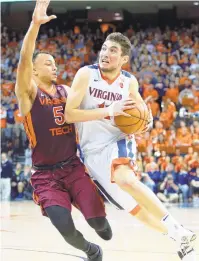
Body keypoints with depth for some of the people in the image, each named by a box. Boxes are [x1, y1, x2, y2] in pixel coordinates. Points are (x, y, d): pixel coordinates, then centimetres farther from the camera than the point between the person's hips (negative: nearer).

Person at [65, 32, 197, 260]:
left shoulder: (129, 81, 0)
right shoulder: (86, 74, -8)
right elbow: (68, 114, -15)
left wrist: (147, 120, -4)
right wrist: (108, 111, -24)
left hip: (118, 142, -1)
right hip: (93, 151, 1)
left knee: (125, 179, -35)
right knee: (133, 206, -2)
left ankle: (178, 230, -28)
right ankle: (178, 237, 15)